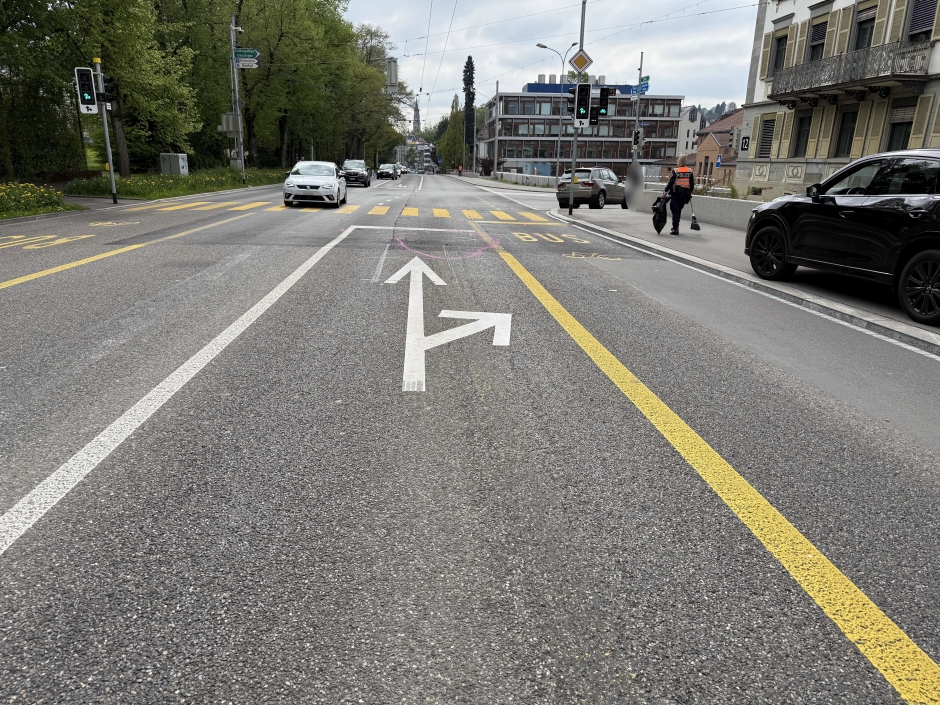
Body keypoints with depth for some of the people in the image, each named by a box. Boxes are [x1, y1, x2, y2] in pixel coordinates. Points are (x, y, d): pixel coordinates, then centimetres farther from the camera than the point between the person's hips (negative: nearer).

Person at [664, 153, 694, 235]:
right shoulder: (690, 171, 4)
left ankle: (675, 228, -9)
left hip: (676, 194, -4)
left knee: (675, 211, -2)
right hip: (685, 195, 5)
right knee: (679, 211, 18)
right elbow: (692, 184, 8)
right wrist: (690, 192, 20)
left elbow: (671, 183, -11)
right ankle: (676, 226, 26)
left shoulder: (675, 171, -10)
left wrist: (666, 191, -4)